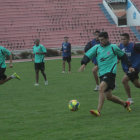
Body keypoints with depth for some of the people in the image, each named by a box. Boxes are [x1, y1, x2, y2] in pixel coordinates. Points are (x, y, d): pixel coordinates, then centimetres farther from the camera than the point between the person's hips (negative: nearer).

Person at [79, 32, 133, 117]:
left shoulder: (113, 47, 4)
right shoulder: (96, 48, 10)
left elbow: (123, 56, 16)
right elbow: (88, 55, 3)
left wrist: (129, 66, 19)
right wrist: (84, 64, -16)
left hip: (110, 72, -5)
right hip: (102, 74, 5)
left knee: (101, 88, -27)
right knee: (108, 96, 8)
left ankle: (98, 111, -35)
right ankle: (125, 104, 32)